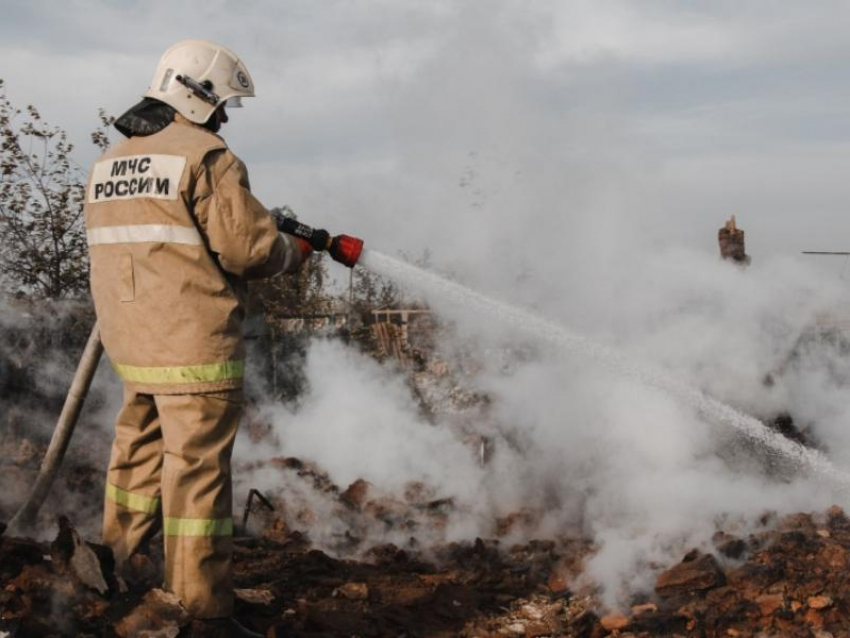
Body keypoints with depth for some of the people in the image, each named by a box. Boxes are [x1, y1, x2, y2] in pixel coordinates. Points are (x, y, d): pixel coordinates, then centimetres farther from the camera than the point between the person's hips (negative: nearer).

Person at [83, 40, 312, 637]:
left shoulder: (108, 164, 13)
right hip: (194, 347, -8)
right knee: (198, 471, -3)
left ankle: (122, 572, 34)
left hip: (130, 344, 8)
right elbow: (246, 248, -16)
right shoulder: (206, 157, -12)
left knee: (141, 451, 21)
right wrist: (295, 250, 4)